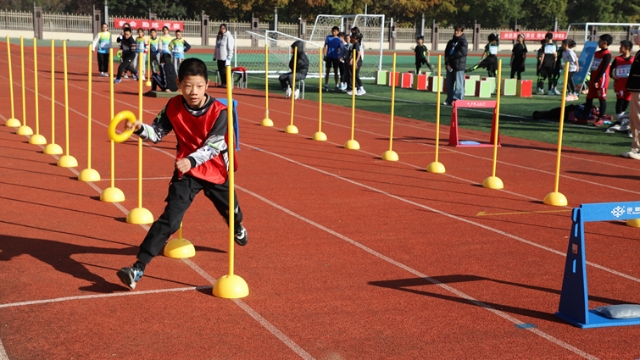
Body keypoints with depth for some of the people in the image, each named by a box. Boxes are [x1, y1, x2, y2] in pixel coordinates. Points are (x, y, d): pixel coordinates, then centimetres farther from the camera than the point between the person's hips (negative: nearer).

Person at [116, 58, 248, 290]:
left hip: (216, 171, 1)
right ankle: (138, 268, -18)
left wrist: (191, 160, -42)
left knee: (230, 211, 25)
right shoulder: (173, 107, -11)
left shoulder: (219, 111, -20)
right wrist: (140, 128, -26)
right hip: (186, 171, 0)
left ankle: (238, 228, 66)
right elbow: (157, 133, -5)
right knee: (169, 219, -15)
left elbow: (213, 145, -26)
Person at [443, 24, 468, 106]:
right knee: (449, 84, 9)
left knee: (459, 84, -7)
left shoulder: (463, 42, -2)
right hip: (450, 66, 7)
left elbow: (461, 52, -16)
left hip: (459, 66, -7)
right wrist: (447, 63, -5)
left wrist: (449, 58, -11)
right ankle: (449, 100, 17)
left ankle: (458, 100, -5)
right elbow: (446, 53, 11)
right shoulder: (451, 42, 17)